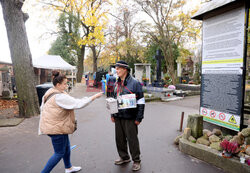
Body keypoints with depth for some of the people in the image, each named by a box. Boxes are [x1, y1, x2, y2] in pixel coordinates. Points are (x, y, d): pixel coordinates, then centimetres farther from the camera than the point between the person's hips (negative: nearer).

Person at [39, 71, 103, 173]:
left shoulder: (50, 93, 6)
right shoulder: (60, 97, -26)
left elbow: (42, 107, 16)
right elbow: (78, 104, -28)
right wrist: (94, 97, -22)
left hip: (52, 125, 11)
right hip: (56, 128, -11)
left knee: (66, 147, 23)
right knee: (59, 153, 4)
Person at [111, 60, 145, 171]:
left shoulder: (134, 83, -11)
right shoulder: (117, 83, 10)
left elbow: (141, 102, -11)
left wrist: (139, 118, -13)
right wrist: (113, 114, 14)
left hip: (129, 117, -6)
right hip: (118, 117, 7)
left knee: (132, 139, 4)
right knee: (119, 138, 16)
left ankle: (136, 160, 23)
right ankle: (124, 157, 36)